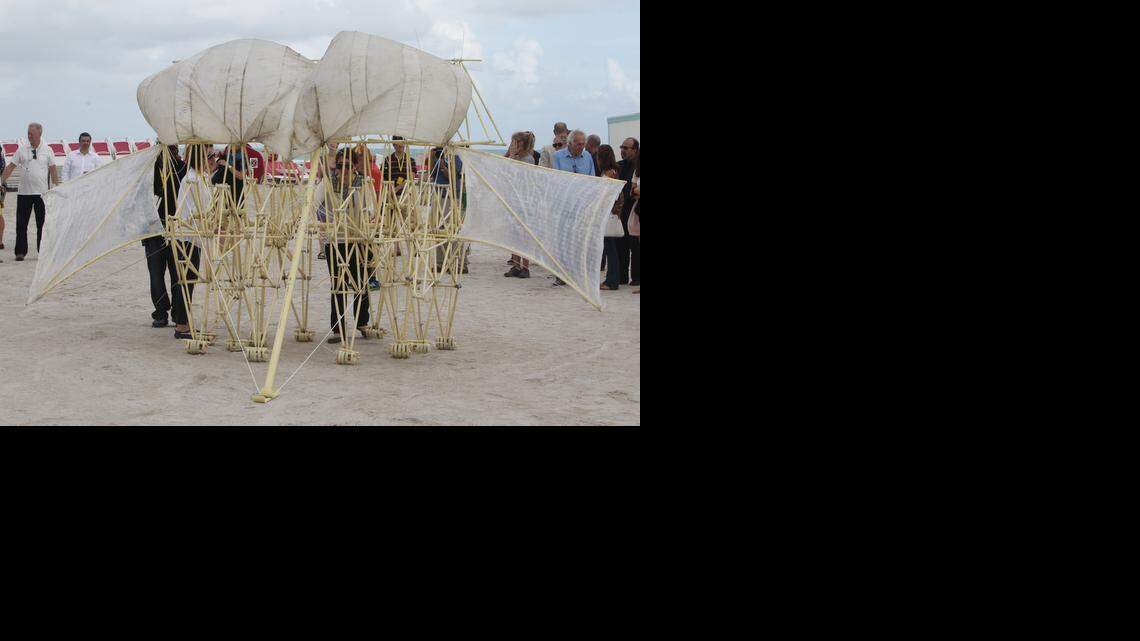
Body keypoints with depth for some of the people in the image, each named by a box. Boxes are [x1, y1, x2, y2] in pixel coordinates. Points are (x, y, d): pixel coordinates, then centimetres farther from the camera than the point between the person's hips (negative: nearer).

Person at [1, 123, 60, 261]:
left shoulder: (47, 150, 3)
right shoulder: (22, 150, 5)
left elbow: (53, 169, 4)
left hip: (42, 192, -1)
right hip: (24, 192, 1)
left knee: (42, 224, 4)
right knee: (21, 224, 1)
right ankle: (20, 252, 6)